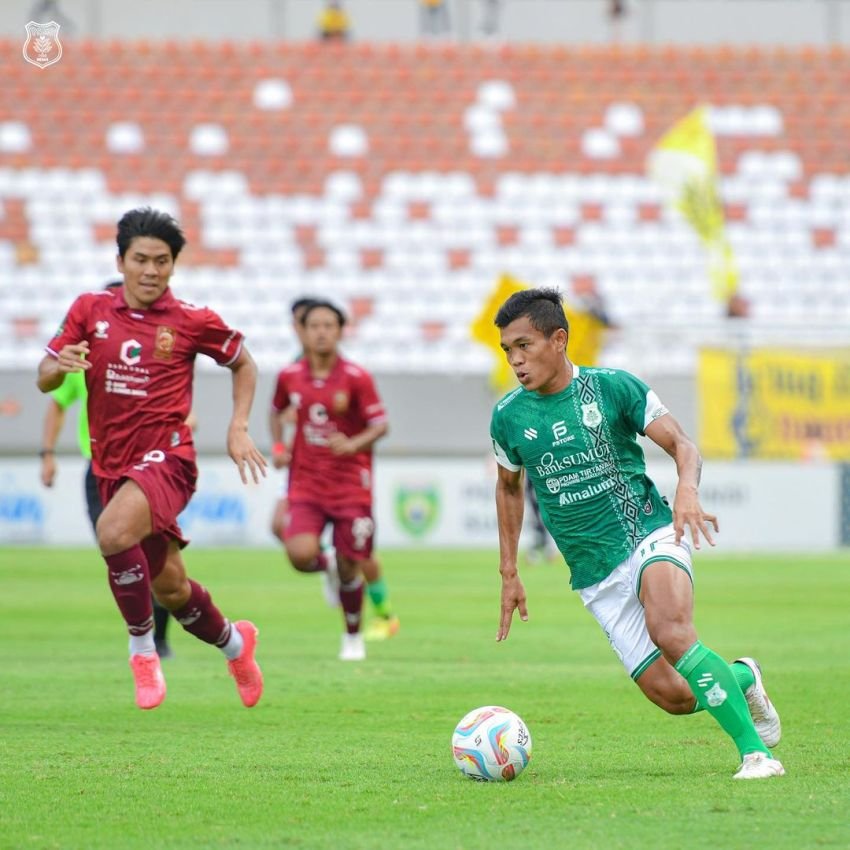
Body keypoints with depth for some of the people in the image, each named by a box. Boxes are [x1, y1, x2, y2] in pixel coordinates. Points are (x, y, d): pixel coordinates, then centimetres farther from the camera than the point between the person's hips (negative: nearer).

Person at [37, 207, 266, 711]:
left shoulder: (192, 320, -6)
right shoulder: (91, 310, 1)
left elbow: (244, 364, 11)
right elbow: (45, 381, 5)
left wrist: (239, 428, -1)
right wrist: (60, 365, -19)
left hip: (166, 458, -5)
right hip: (112, 466, 5)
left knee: (113, 531, -33)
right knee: (169, 588, 14)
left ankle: (143, 648, -16)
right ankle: (234, 642, 43)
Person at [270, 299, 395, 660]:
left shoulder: (356, 378, -8)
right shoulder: (290, 376, 1)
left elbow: (381, 425, -8)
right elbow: (277, 412, 20)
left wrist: (354, 444, -26)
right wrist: (278, 446, 4)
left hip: (350, 484, -2)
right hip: (306, 484, 2)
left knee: (349, 567, 1)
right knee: (301, 555, -20)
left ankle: (353, 636, 25)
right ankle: (326, 565, 18)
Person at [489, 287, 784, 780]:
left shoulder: (614, 387, -5)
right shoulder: (509, 417, 3)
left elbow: (682, 445, -3)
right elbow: (509, 487, 20)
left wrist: (688, 489, -25)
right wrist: (509, 572, 18)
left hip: (650, 534, -3)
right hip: (595, 576, 3)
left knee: (669, 631, -34)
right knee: (673, 695, -8)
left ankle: (755, 752, -26)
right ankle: (741, 679, 25)